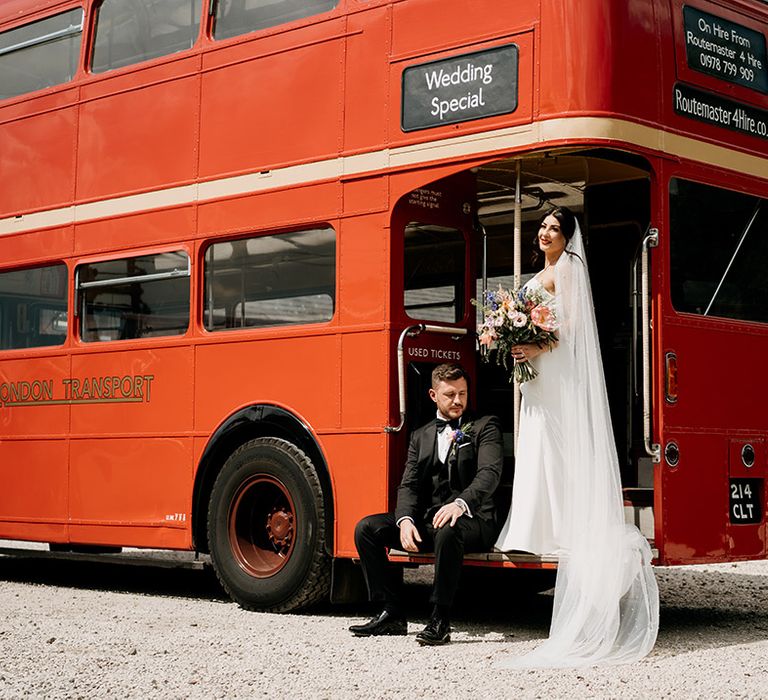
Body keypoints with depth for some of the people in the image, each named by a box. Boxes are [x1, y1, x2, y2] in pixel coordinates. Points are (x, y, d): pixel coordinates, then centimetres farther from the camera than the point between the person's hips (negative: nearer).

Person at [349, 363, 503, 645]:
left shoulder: (485, 427, 4)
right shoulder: (421, 436, 19)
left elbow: (490, 473, -13)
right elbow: (408, 485, 9)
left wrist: (460, 503, -32)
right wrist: (405, 520, -14)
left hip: (472, 520, -5)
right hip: (426, 519, 6)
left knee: (447, 531, -40)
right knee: (366, 528, -10)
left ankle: (440, 620, -31)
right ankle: (392, 614, -7)